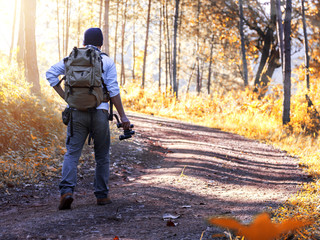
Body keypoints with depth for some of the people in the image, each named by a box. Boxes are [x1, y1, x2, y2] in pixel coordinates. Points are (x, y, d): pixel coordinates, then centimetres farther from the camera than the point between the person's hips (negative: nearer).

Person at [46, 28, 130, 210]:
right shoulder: (107, 61, 3)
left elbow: (51, 73, 1)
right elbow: (113, 90, -5)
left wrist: (65, 96, 4)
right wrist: (122, 115, -3)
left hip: (77, 112, 1)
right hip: (99, 112, -1)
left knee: (72, 154, 0)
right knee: (102, 156, 13)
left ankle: (67, 190, -21)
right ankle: (102, 195, 15)